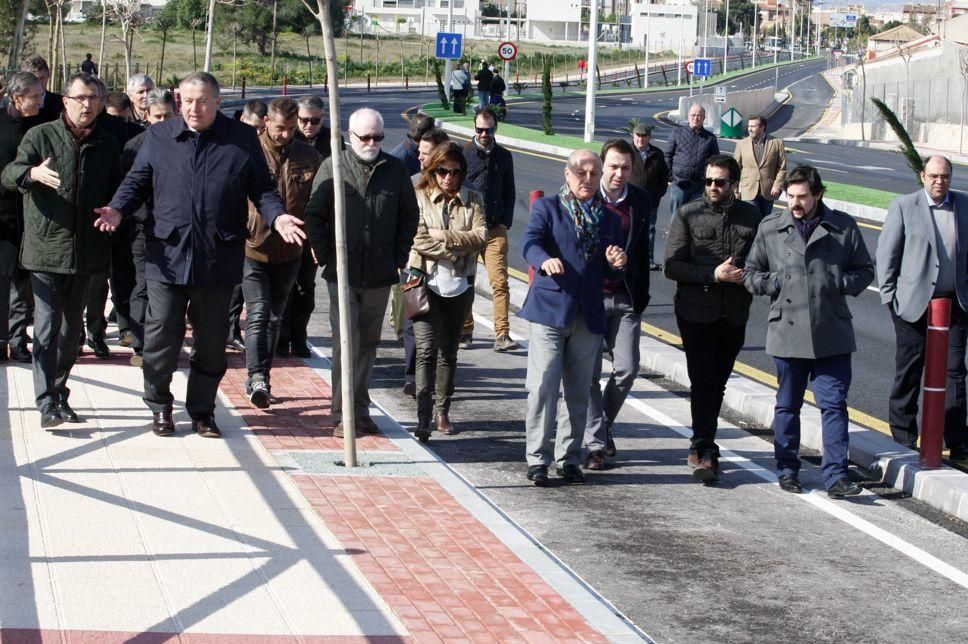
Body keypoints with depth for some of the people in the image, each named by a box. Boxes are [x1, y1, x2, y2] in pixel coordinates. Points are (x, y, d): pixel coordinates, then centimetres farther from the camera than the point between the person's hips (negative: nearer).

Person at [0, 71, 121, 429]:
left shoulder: (107, 145, 9)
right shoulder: (40, 136, -2)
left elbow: (116, 192, 17)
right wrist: (32, 173, -34)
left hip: (85, 250, 4)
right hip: (46, 248, -4)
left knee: (71, 327, 11)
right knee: (47, 325, -9)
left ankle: (59, 393, 22)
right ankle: (47, 402, -12)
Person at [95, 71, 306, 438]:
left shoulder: (243, 140, 5)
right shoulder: (158, 137, 8)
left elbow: (261, 188, 8)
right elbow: (137, 181, 12)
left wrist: (277, 217, -10)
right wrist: (119, 209, -7)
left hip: (219, 260, 0)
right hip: (166, 257, 0)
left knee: (212, 340, 8)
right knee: (161, 337, 0)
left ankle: (202, 410, 22)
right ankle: (160, 406, 18)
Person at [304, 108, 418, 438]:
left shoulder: (396, 170, 5)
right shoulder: (333, 169, -2)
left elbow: (409, 217, 13)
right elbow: (314, 216, 2)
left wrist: (399, 258, 7)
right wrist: (325, 256, -4)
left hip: (380, 276, 3)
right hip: (343, 274, -3)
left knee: (368, 343, 11)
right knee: (346, 343, -8)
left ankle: (360, 410, 20)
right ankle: (342, 414, -5)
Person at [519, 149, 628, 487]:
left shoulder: (609, 219, 15)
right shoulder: (547, 208, 3)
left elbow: (612, 275, 16)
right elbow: (529, 241, -15)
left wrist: (615, 264, -8)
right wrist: (545, 260, -37)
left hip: (588, 316, 4)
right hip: (550, 310, -4)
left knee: (578, 392, 9)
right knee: (543, 387, -8)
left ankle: (568, 459, 18)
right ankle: (538, 459, -2)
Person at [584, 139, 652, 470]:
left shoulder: (641, 200, 4)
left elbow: (642, 250, 11)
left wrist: (642, 294, 9)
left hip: (626, 298, 3)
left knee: (627, 369, 0)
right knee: (590, 372, 0)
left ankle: (602, 425, 23)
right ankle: (595, 443, 7)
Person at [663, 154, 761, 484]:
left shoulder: (750, 216, 6)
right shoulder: (688, 215, -3)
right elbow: (671, 266, -7)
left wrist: (748, 278, -6)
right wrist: (713, 275, -17)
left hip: (734, 316, 3)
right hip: (696, 312, -3)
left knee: (716, 384, 11)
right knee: (703, 383, -10)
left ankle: (700, 447, 24)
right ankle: (705, 451, -8)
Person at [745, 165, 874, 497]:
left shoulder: (843, 227, 1)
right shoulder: (770, 228, 4)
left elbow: (864, 271, 10)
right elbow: (751, 273, 11)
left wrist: (840, 284, -8)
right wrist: (774, 284, -7)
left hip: (832, 334, -1)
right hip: (787, 332, 1)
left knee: (834, 404, -2)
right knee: (787, 405, 12)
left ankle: (835, 475, 0)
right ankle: (787, 469, 25)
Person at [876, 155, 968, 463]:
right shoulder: (904, 206, -2)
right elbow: (886, 251, -1)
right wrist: (889, 294, -4)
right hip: (915, 302, -2)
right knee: (909, 370, 7)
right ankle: (903, 435, 19)